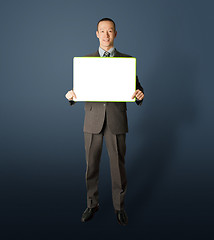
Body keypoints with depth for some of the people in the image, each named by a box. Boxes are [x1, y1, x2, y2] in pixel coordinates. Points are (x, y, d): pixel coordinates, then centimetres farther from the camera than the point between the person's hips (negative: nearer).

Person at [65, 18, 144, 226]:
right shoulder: (86, 60, 8)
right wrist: (71, 95, -16)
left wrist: (139, 94, -19)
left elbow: (136, 87, 4)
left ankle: (119, 206, 24)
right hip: (93, 120, 1)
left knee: (118, 166, 6)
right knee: (91, 165, 9)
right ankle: (92, 204, 29)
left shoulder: (127, 60, 5)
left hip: (116, 121, -1)